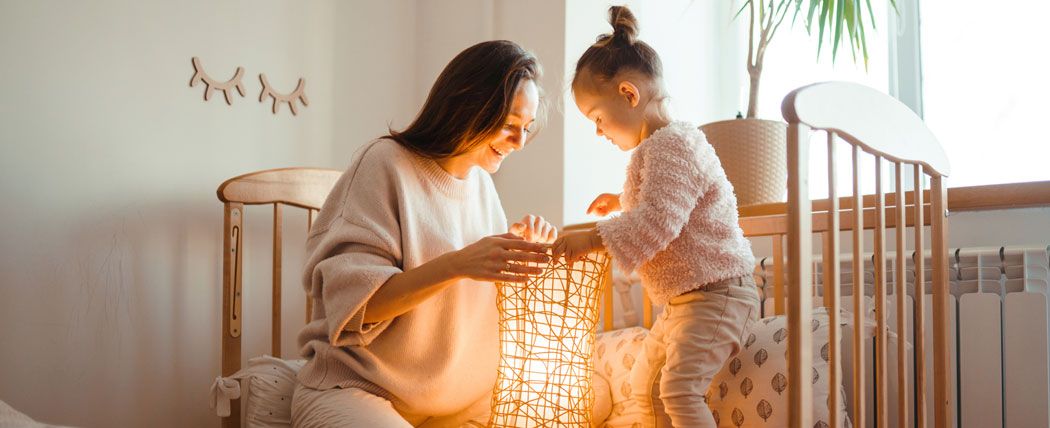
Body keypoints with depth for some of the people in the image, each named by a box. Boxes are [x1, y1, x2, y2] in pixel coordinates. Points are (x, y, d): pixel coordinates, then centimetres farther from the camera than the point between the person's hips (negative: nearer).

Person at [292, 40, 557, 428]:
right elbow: (352, 301, -18)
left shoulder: (480, 179, 11)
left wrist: (521, 247, -1)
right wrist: (457, 264, -30)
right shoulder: (387, 163, -10)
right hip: (358, 391, -7)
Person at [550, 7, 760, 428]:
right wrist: (621, 202, 30)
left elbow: (656, 222, -31)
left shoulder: (671, 145, -19)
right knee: (644, 384, 18)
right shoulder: (655, 148, 16)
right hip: (682, 299, 12)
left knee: (680, 389, -24)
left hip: (716, 294, -12)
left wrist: (593, 238, -32)